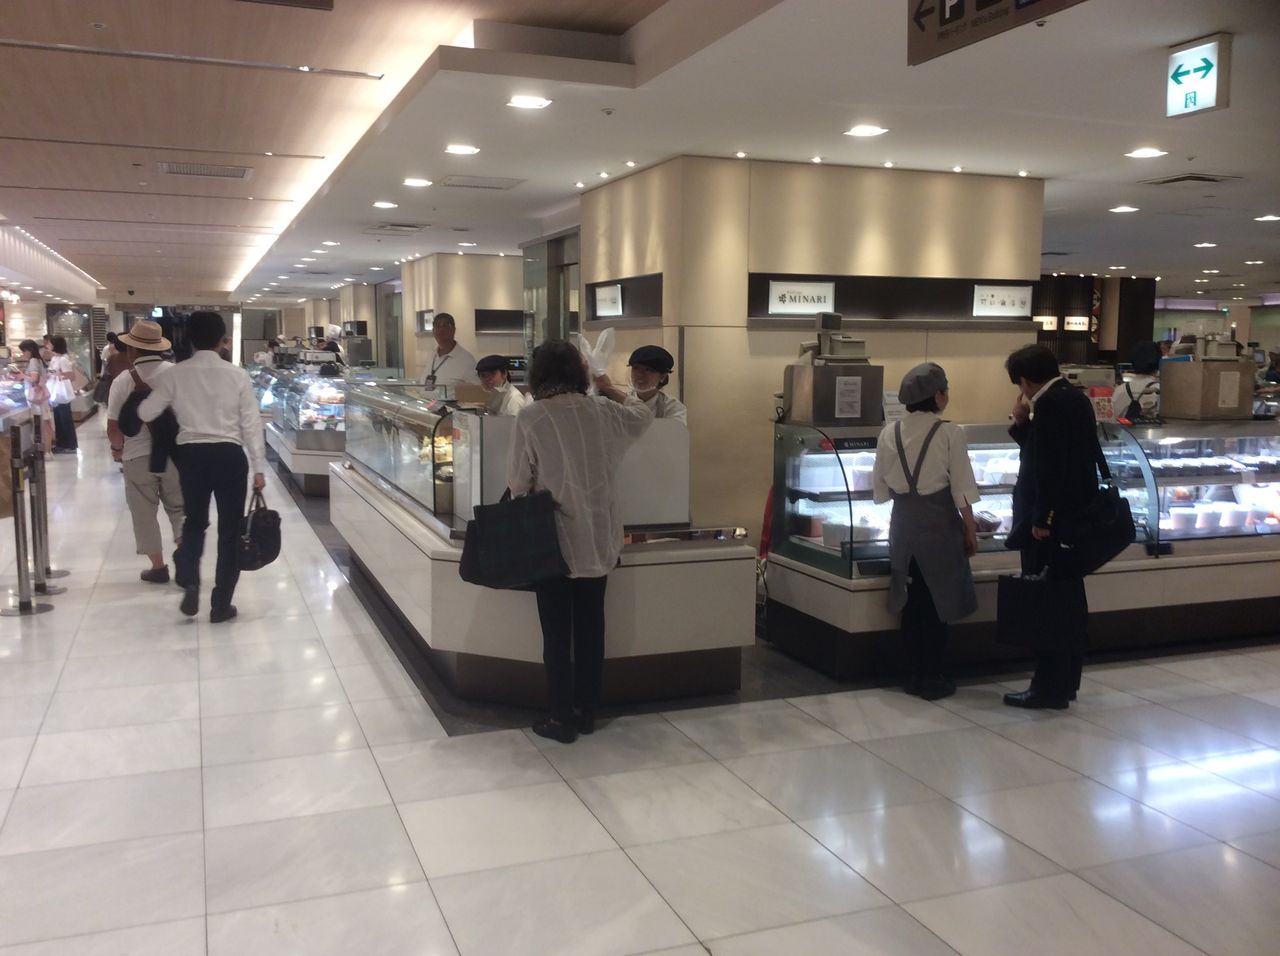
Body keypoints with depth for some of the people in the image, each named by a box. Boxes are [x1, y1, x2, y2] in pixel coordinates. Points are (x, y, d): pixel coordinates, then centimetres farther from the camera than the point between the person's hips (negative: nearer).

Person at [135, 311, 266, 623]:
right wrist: (259, 467, 1)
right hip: (229, 455, -1)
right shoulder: (237, 375, -4)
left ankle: (190, 584, 1)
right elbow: (251, 424, -4)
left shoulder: (175, 374, -3)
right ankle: (221, 604, 10)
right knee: (229, 529, 8)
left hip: (191, 454, 2)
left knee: (194, 522, 21)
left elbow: (146, 413, 1)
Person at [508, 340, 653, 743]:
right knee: (590, 626, 14)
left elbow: (517, 482, -7)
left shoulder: (530, 418, -13)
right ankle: (586, 711, 25)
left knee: (557, 632, 6)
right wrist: (610, 389, 34)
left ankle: (562, 718, 14)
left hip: (554, 539, -4)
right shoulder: (603, 410, -2)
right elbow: (643, 415, 20)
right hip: (598, 537, 4)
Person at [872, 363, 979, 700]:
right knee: (936, 600, 6)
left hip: (903, 521, 4)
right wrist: (971, 531, 1)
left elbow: (880, 488, 7)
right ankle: (933, 678, 11)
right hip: (938, 521, -4)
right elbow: (962, 490, -10)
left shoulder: (889, 434, 0)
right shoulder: (949, 433, -11)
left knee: (912, 600, 12)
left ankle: (914, 675, 19)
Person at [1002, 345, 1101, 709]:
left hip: (1052, 521, -10)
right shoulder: (1075, 399, 12)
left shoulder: (1049, 405, -18)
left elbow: (1048, 467, -24)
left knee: (1047, 604, -3)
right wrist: (1022, 423, 5)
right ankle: (1066, 680, 27)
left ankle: (1050, 687, 4)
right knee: (1068, 600, 16)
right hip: (1074, 517, 10)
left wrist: (1040, 519, -20)